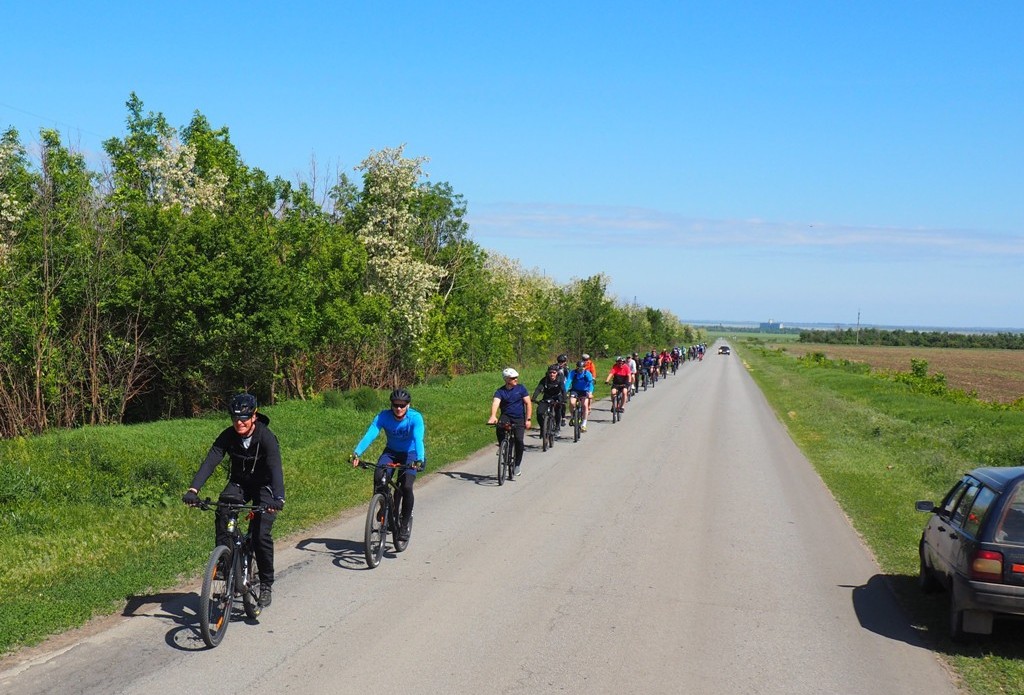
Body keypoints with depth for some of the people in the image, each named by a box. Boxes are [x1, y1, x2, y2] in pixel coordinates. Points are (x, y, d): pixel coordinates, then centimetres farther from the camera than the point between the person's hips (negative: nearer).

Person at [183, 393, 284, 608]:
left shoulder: (266, 437, -26)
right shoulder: (228, 436, -17)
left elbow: (276, 468, -38)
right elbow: (210, 461, -27)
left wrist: (278, 498, -54)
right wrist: (193, 489, -42)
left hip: (264, 486, -3)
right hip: (239, 483, 3)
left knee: (261, 534, -17)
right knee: (222, 517, -25)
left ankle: (266, 584, -1)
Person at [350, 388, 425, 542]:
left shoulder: (415, 418, -25)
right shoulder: (383, 416, -21)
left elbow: (418, 439, -38)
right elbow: (369, 435, -32)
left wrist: (419, 460, -55)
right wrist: (356, 453, -47)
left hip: (410, 454, -2)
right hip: (391, 452, 2)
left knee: (406, 486, -22)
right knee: (379, 477, -26)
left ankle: (405, 524, -3)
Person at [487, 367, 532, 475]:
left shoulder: (521, 388, 0)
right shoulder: (500, 391, -3)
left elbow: (528, 403, 1)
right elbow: (495, 403, -20)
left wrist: (528, 419, -8)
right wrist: (493, 416, -39)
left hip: (519, 418, 0)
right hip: (506, 416, 0)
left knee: (519, 440, -18)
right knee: (500, 429, -33)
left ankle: (518, 463, 3)